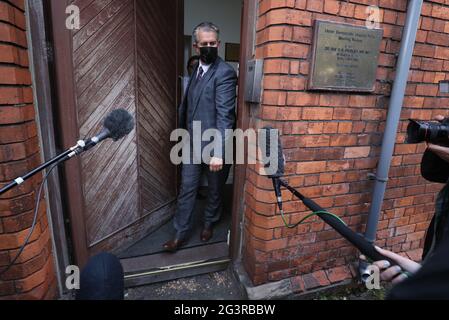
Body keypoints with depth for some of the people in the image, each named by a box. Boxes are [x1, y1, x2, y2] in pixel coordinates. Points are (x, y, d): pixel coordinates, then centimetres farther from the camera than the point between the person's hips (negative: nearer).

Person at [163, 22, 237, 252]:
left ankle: (209, 224, 37)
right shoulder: (197, 69, 10)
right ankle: (181, 233, 23)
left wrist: (219, 152, -30)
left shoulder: (225, 73, -14)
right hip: (193, 144, 6)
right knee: (187, 189, 10)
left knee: (215, 189, 14)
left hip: (214, 146, -6)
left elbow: (224, 115, -23)